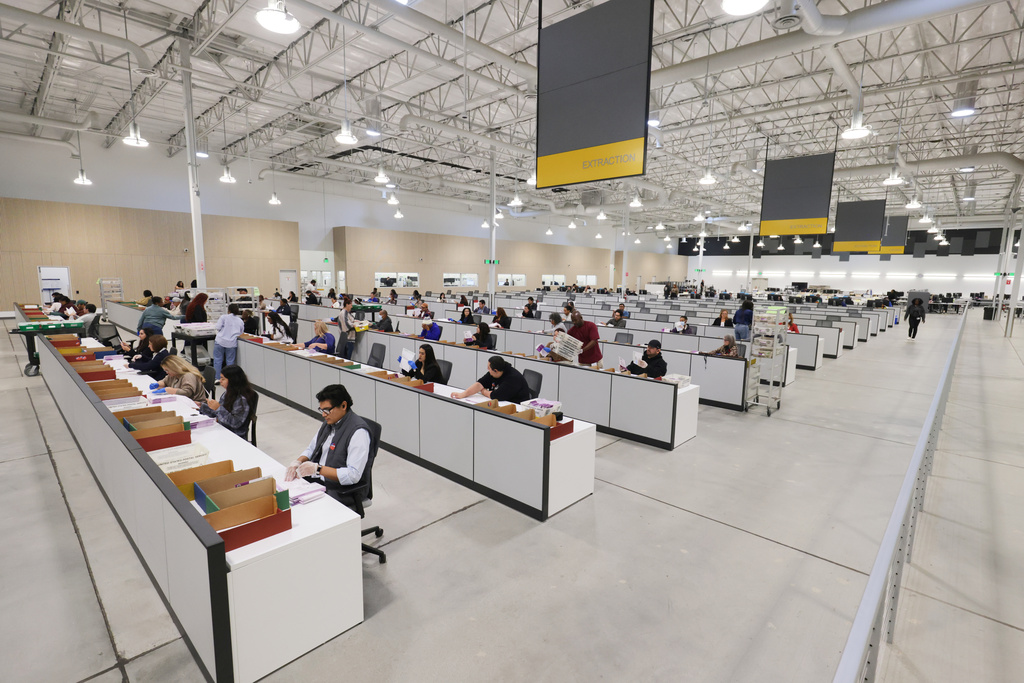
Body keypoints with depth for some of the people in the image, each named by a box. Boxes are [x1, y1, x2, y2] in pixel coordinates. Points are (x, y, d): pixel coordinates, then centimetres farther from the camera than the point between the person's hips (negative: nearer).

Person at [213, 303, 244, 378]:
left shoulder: (223, 317, 0)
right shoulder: (240, 321, 11)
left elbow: (218, 328, -6)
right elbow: (241, 333, 15)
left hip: (220, 341, -2)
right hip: (232, 343, 2)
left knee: (218, 360, 7)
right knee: (230, 361, 8)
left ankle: (217, 378, 7)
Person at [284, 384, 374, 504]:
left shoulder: (359, 432, -19)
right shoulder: (329, 422, 8)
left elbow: (353, 475, -23)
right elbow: (311, 449, 21)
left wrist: (318, 469, -25)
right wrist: (298, 461, -1)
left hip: (338, 492, -8)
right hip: (314, 480, 8)